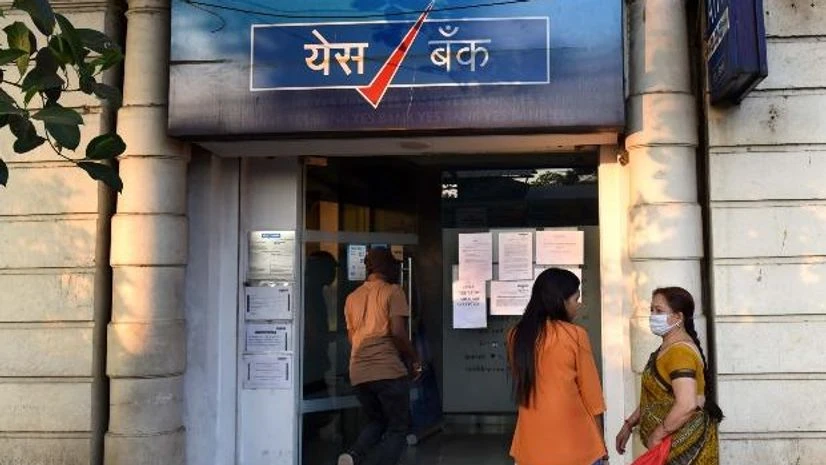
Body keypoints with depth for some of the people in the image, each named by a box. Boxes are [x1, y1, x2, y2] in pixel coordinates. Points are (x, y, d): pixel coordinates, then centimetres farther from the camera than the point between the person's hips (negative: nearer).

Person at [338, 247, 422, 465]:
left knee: (377, 421, 24)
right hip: (388, 370, -5)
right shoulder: (392, 291, -2)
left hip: (358, 372, 6)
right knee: (398, 429, 8)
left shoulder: (352, 297, 15)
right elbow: (398, 332, -13)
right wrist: (414, 360, 0)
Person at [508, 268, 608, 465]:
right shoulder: (575, 335, -10)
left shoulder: (516, 336, 0)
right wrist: (599, 440, 7)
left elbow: (520, 385, 5)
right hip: (574, 443, -4)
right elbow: (590, 391, -3)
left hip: (532, 444, 4)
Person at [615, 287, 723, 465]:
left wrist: (656, 435, -20)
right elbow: (656, 396, 20)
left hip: (687, 442, -10)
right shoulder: (669, 348, 12)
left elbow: (687, 405, -30)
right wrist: (629, 424, 17)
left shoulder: (680, 351, -21)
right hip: (674, 441, 10)